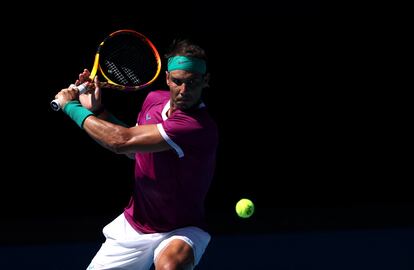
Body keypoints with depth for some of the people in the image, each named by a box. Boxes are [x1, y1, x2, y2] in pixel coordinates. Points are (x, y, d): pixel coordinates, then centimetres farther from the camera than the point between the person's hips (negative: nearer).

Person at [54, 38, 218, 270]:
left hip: (181, 232, -7)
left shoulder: (200, 127, -29)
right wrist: (97, 110, 5)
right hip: (133, 225, 7)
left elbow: (121, 141, -28)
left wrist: (71, 107, -15)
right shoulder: (154, 99, -2)